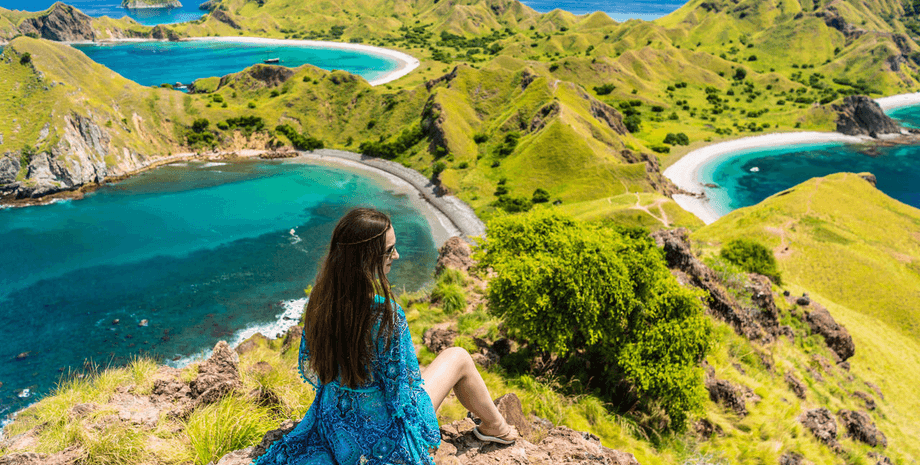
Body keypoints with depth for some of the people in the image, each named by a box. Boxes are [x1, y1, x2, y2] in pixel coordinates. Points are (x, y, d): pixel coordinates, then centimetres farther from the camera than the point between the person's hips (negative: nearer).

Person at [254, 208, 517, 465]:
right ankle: (494, 426, 34)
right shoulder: (386, 314, -35)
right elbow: (402, 385, -23)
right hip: (380, 427, -6)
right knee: (459, 357, 13)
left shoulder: (321, 297, -14)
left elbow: (309, 363, 2)